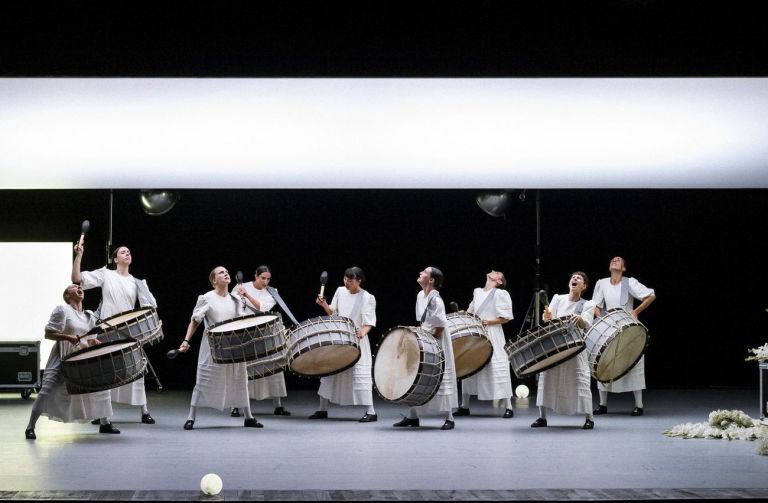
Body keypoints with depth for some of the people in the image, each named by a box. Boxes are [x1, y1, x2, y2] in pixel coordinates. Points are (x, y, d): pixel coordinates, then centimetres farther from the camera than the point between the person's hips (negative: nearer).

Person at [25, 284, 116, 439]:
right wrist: (68, 337, -22)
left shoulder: (89, 316, 13)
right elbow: (48, 334, -9)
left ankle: (104, 423, 20)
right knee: (47, 390, -14)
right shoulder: (62, 310, -6)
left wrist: (94, 342, -6)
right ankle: (30, 427, -4)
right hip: (62, 359, -6)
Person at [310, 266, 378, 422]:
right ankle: (322, 410, 20)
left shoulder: (367, 298, -8)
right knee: (328, 371, 9)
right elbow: (333, 314, 13)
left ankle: (371, 412, -7)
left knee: (360, 374, -10)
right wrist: (324, 304, -5)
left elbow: (369, 323, -11)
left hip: (357, 342, -6)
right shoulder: (340, 291, 5)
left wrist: (362, 332, -30)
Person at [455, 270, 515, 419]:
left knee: (498, 369, -7)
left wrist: (488, 322, -16)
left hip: (492, 337, -6)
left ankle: (508, 408, -2)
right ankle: (464, 406, 15)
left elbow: (506, 318, -8)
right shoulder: (477, 292, 15)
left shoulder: (500, 294, -3)